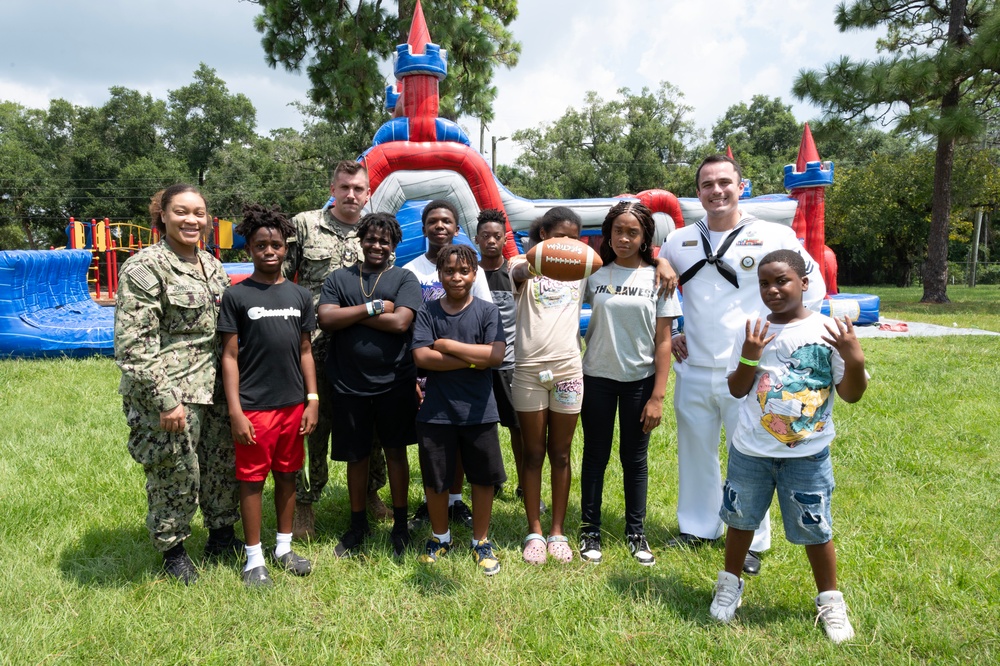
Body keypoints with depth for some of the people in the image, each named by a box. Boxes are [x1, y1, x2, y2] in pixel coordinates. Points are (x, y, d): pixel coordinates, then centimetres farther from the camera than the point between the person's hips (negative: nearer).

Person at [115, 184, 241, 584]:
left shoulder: (212, 266, 11)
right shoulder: (144, 268, -11)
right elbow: (133, 344, -16)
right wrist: (164, 399, -19)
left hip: (215, 387, 7)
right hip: (172, 393, -7)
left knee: (223, 464, 15)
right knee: (176, 473, 4)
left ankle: (221, 535, 35)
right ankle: (173, 549, 27)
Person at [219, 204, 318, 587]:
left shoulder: (300, 296, 7)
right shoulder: (236, 296, -4)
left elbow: (305, 351, 10)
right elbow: (229, 357, -5)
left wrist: (312, 400, 4)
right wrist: (235, 412, -10)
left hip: (294, 405, 4)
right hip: (254, 407, -4)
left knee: (287, 476, 14)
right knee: (252, 480, 6)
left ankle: (283, 548, 29)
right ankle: (254, 559, 19)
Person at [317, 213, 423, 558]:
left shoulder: (404, 279, 2)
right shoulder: (339, 278, 7)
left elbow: (400, 322, -14)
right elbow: (326, 319, -8)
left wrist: (350, 314, -9)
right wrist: (374, 307, -12)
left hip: (395, 383, -1)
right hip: (349, 385, 2)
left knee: (396, 451, 11)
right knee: (356, 456, 13)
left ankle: (400, 524, 26)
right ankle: (358, 524, 31)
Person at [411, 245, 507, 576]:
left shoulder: (487, 311, -2)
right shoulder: (427, 313, 0)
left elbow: (496, 355, -15)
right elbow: (421, 357, -13)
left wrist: (447, 345, -13)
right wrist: (472, 360, -15)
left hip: (478, 411, 0)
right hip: (436, 411, 1)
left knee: (483, 478, 10)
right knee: (435, 479, 12)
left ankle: (481, 542, 30)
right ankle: (439, 537, 35)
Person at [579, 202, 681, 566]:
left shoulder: (657, 277, -3)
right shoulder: (594, 274, 0)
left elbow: (663, 341, -3)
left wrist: (658, 396, -7)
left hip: (640, 380, 0)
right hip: (597, 378, 1)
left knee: (635, 458, 10)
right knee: (595, 454, 10)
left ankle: (635, 531, 26)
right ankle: (590, 530, 23)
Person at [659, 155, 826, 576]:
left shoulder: (775, 237, -5)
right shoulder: (678, 242, 5)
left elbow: (813, 287, 4)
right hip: (693, 370, 3)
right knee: (695, 452, 14)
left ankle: (751, 542, 22)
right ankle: (697, 527, 31)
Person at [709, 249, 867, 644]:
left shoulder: (829, 330, -8)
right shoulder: (753, 331, -3)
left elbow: (852, 395, -5)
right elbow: (737, 391, -2)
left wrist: (854, 358, -22)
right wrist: (748, 358, -18)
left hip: (808, 455, -2)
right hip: (750, 451, 2)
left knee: (815, 529, 10)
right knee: (740, 520, 17)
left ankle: (830, 601, 32)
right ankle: (730, 584, 38)